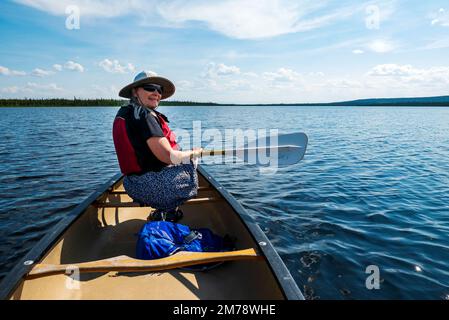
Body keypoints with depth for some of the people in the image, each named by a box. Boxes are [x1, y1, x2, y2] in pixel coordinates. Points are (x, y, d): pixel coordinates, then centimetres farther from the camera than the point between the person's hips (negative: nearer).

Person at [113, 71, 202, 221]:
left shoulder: (124, 112, 10)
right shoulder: (145, 116, -20)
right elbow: (169, 157, -24)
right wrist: (194, 152, -5)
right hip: (152, 185, -9)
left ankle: (169, 209, 22)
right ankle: (165, 212, 11)